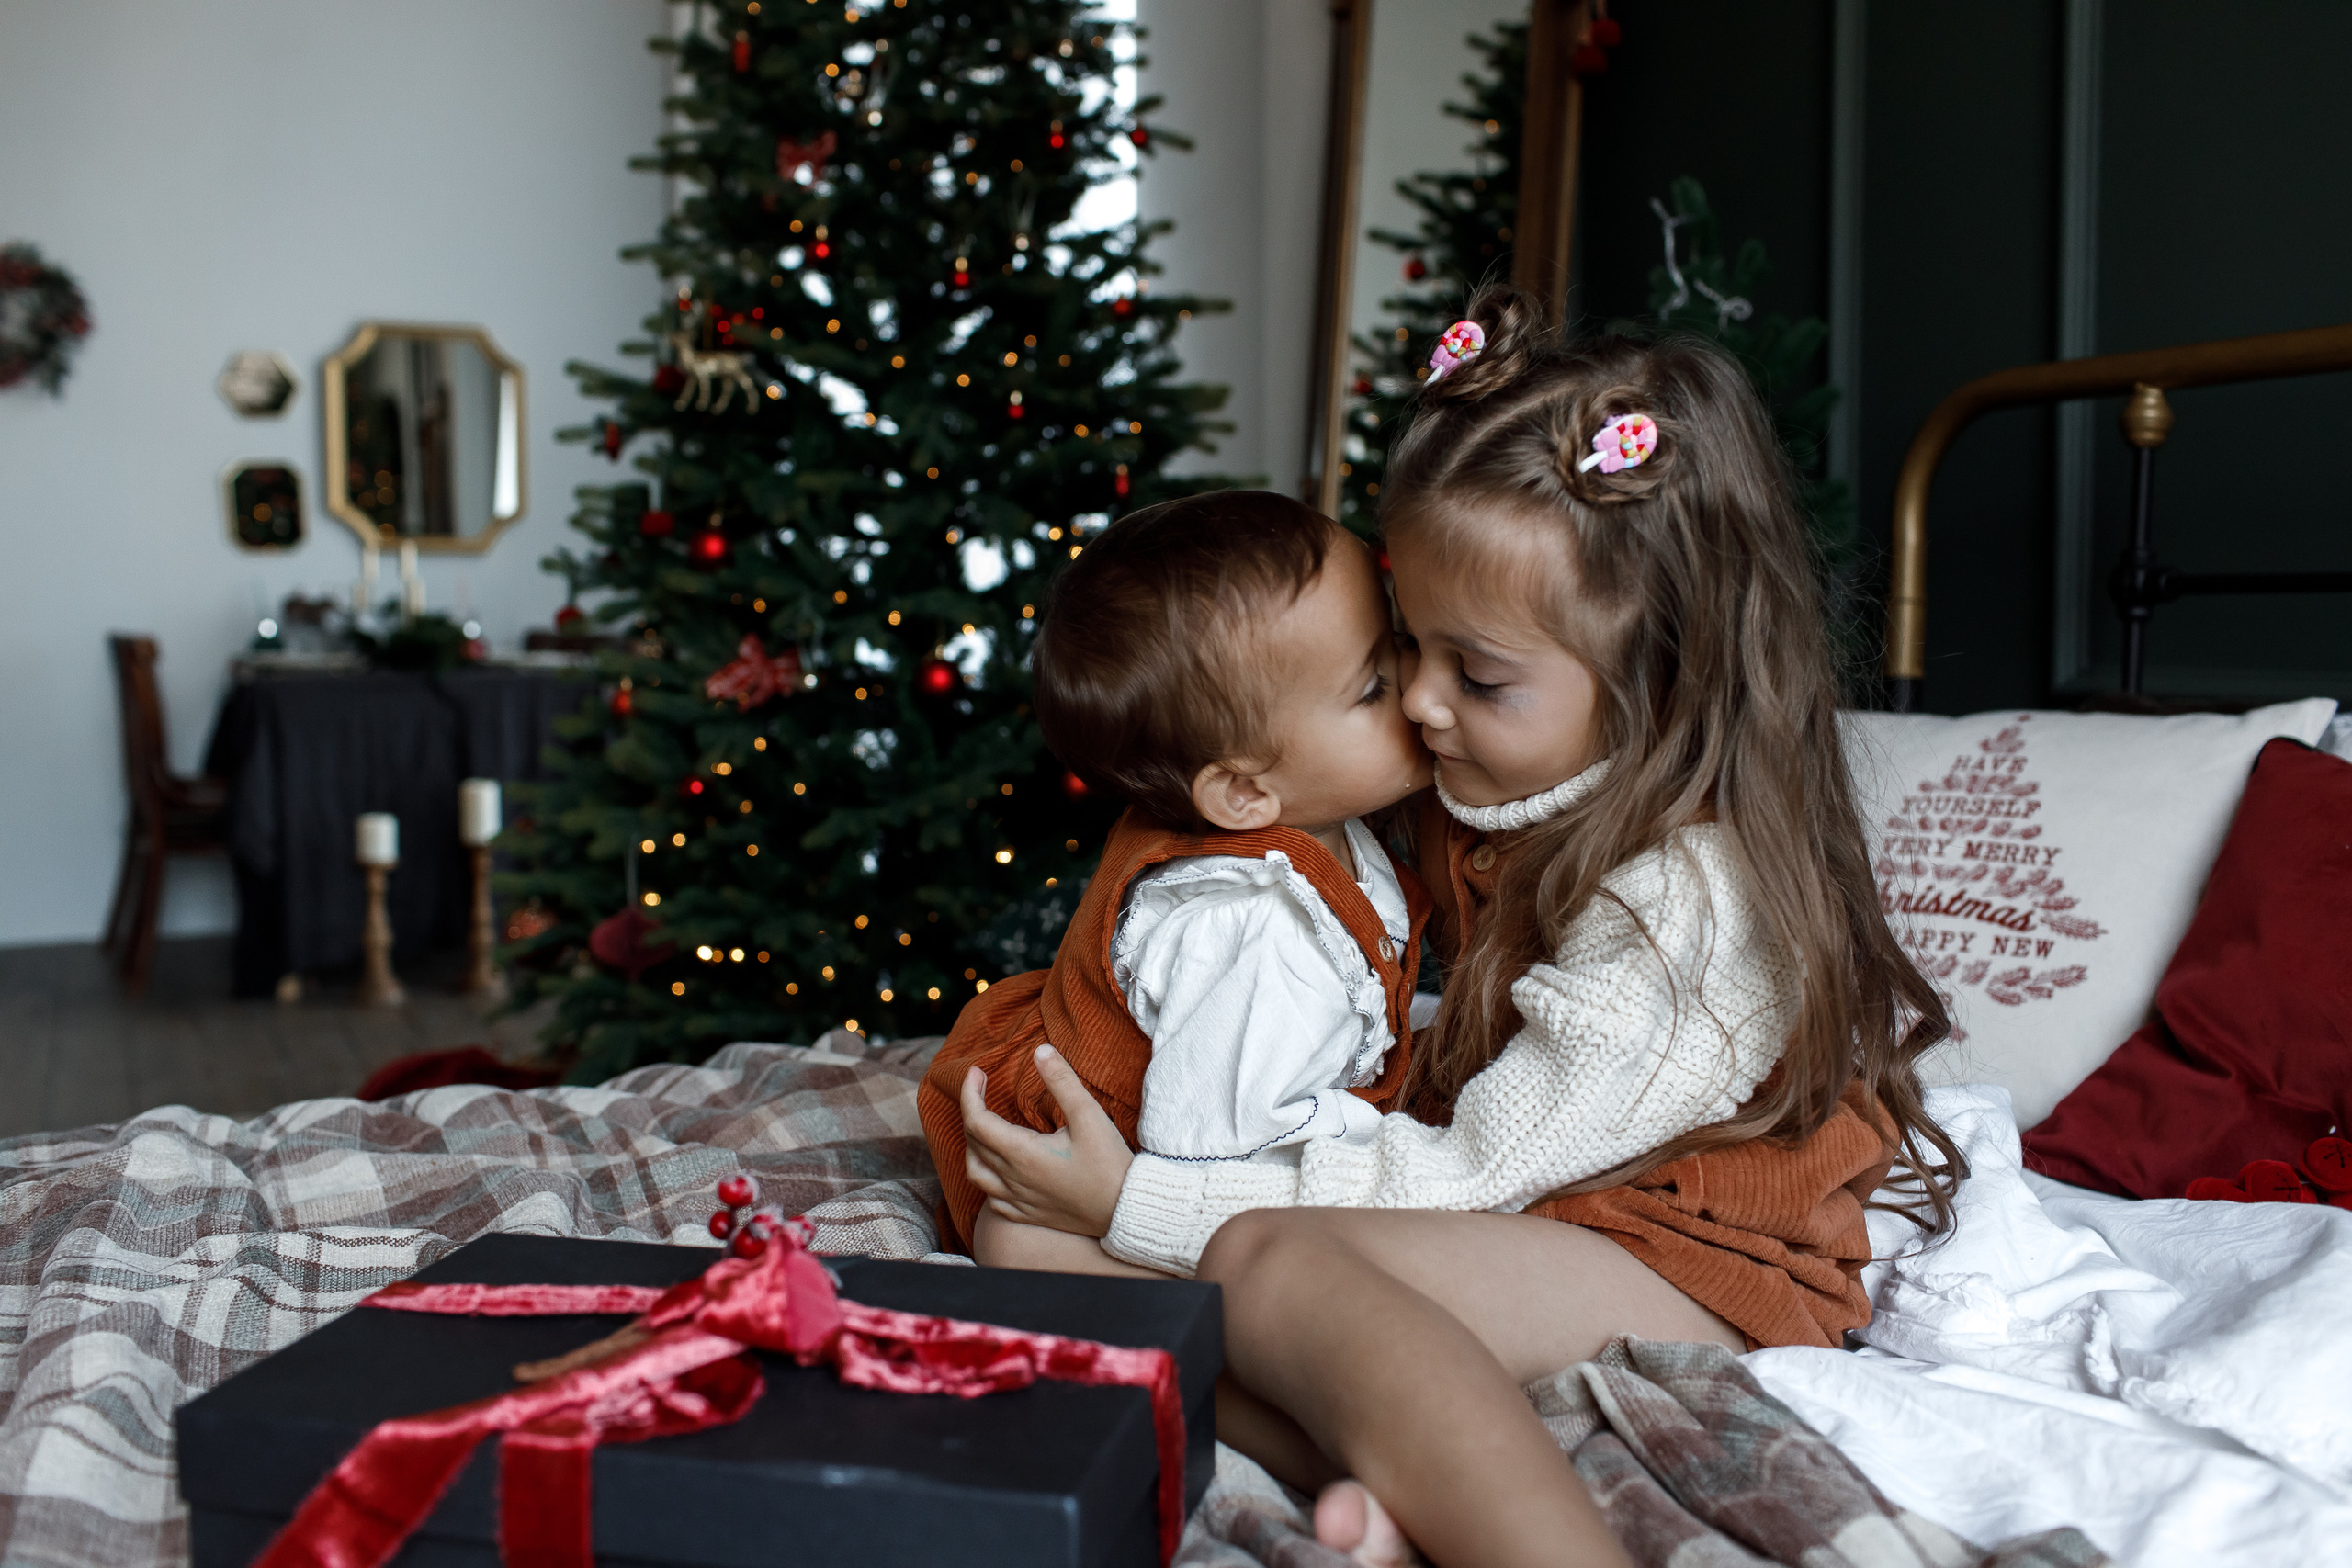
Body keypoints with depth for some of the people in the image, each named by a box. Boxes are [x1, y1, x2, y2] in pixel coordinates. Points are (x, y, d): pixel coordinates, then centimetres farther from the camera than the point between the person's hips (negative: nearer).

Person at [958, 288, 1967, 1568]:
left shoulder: (1678, 895, -23)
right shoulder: (1518, 798, 4)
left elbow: (1466, 1173, -22)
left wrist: (1135, 1204, -20)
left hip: (1695, 1268, -9)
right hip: (1536, 1207, 9)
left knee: (1264, 1262, -32)